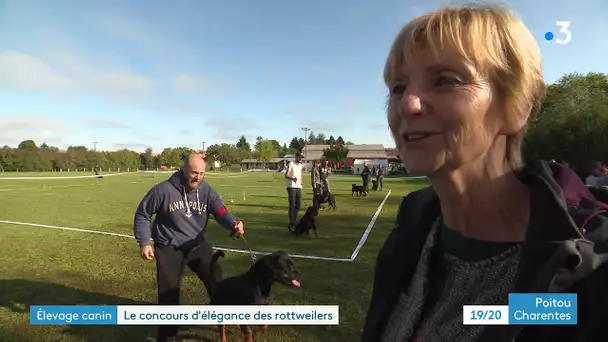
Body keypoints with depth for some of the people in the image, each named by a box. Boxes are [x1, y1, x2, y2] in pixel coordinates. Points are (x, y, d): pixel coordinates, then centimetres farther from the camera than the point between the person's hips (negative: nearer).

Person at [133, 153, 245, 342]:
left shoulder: (207, 191, -11)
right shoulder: (163, 190, -20)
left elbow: (221, 212, -23)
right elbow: (142, 215, -7)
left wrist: (234, 224, -46)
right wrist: (144, 243, -12)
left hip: (198, 245, 4)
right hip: (168, 249, -4)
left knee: (218, 282, 13)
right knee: (169, 294, 6)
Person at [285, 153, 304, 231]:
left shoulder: (300, 165, 16)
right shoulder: (291, 164, -8)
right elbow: (286, 175, -16)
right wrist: (293, 178, -34)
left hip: (298, 187, 7)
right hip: (291, 187, -7)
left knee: (298, 205, 10)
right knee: (292, 205, -9)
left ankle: (294, 220, 25)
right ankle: (291, 224, -6)